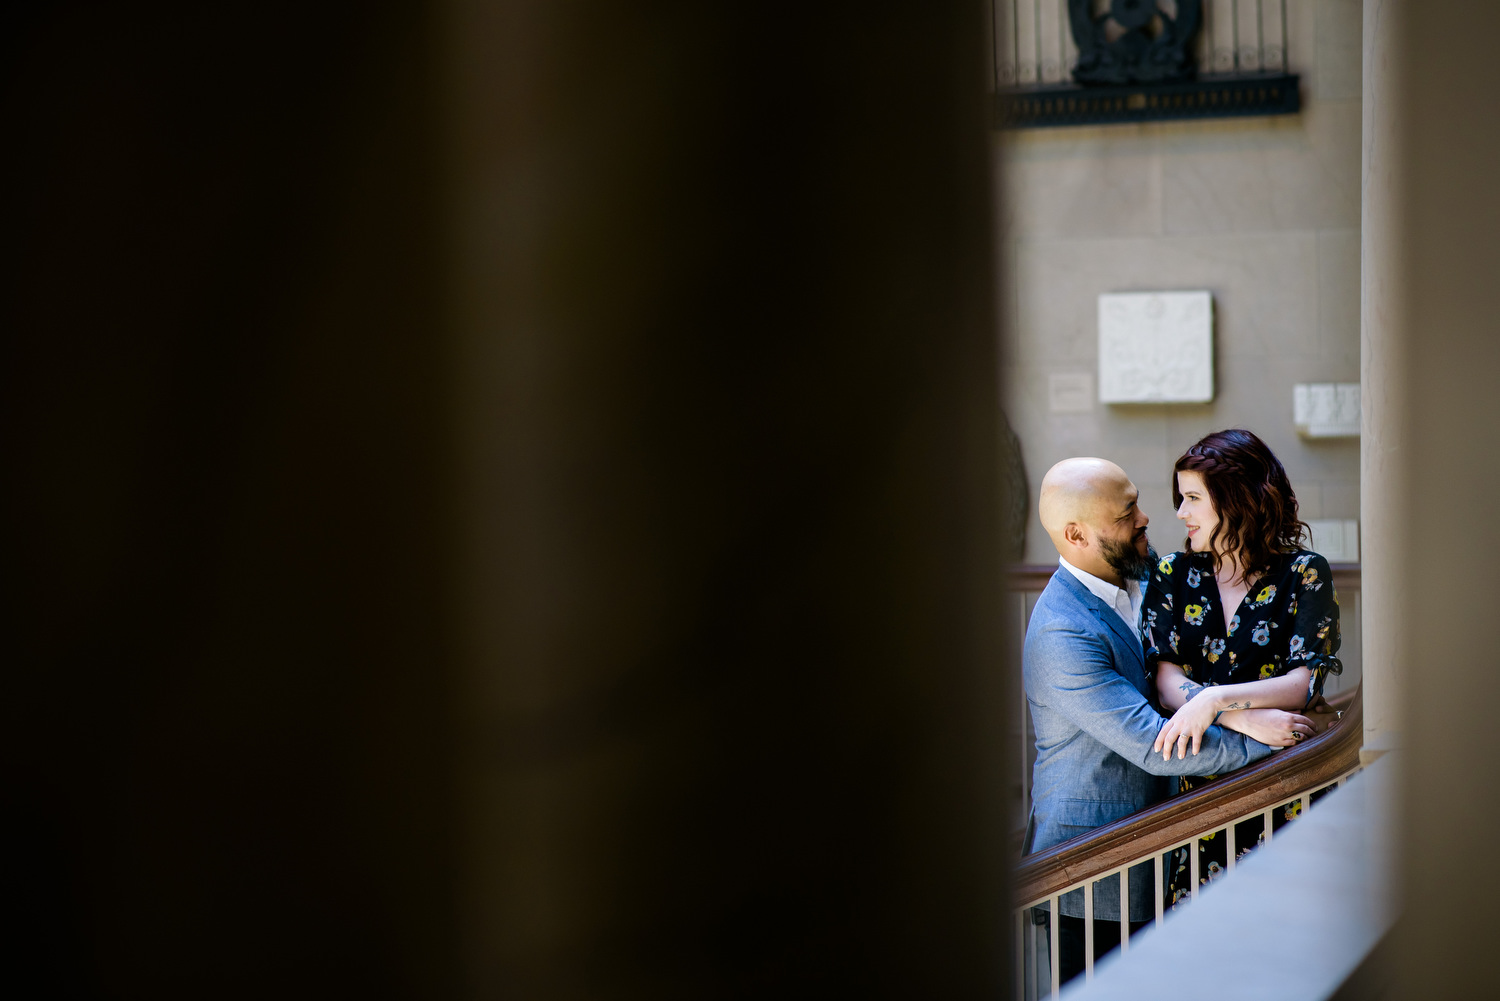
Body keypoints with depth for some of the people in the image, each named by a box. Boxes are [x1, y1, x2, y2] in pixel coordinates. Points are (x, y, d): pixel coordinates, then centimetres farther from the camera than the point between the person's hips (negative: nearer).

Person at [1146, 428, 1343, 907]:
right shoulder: (1173, 575, 8)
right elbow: (1167, 682, -2)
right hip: (1196, 787, 2)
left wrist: (1215, 700, -24)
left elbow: (1304, 683, -9)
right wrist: (1249, 720, -18)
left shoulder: (1304, 574, 0)